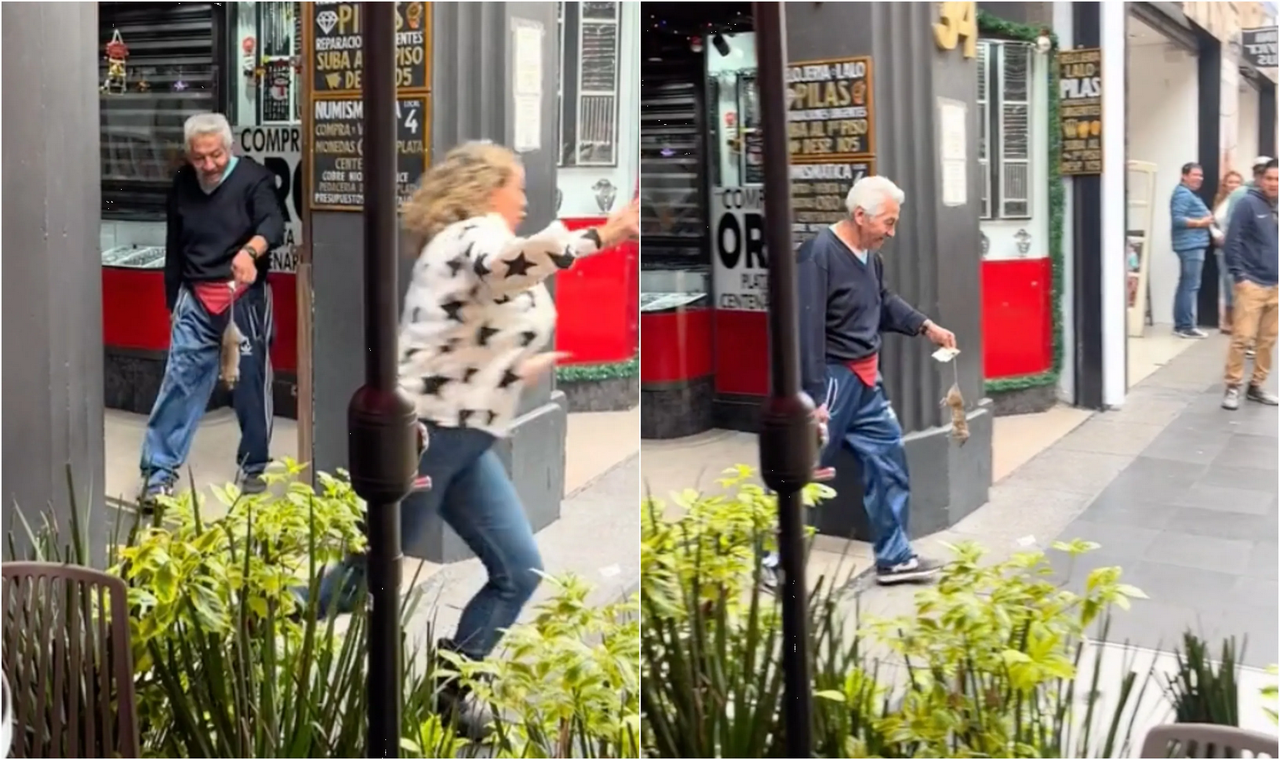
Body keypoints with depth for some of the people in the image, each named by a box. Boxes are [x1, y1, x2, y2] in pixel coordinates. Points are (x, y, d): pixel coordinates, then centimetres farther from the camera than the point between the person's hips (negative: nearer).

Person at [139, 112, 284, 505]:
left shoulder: (253, 178, -9)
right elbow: (174, 248, 15)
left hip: (245, 298, -3)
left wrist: (249, 250, -48)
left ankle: (254, 465, 21)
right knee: (179, 378, -3)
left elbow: (273, 224, -27)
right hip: (195, 298, 3)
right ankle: (160, 468, 2)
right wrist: (173, 301, 16)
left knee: (251, 381, 5)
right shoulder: (182, 184, 6)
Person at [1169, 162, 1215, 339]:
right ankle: (1186, 326, -11)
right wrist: (1200, 223, -20)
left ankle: (1180, 324, 16)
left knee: (1185, 285, 12)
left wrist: (1204, 220, 13)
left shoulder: (1189, 193, 21)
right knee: (1191, 286, -11)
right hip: (1191, 245, -11)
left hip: (1193, 244, 11)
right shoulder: (1183, 194, -12)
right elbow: (1178, 219, -22)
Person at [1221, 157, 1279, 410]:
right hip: (1252, 283, -5)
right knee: (1242, 337, -8)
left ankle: (1257, 385, 20)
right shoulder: (1248, 204, -7)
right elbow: (1233, 241, -10)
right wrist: (1239, 275, -14)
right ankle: (1232, 387, 1)